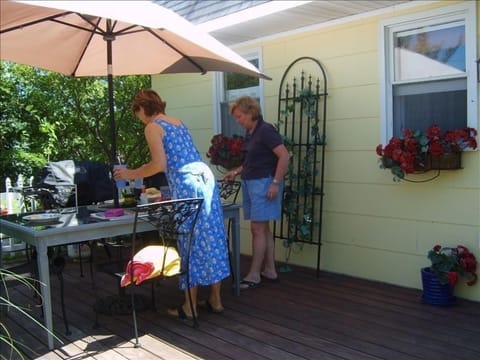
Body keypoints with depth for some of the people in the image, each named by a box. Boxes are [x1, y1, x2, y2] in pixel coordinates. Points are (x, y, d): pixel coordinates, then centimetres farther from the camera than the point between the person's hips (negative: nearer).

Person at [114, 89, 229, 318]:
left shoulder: (152, 127, -2)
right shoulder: (177, 122, 22)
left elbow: (159, 164, -11)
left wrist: (131, 174, 3)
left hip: (188, 186, -8)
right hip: (205, 179, 8)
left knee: (190, 242, 0)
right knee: (211, 238, 11)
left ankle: (190, 307, 12)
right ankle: (215, 299, 21)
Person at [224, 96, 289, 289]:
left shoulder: (266, 130, -14)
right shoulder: (249, 133, 13)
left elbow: (284, 156, -19)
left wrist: (276, 183, -22)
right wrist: (236, 171, 10)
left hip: (264, 184, -9)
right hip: (251, 184, 9)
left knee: (257, 229, -6)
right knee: (263, 229, 11)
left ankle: (254, 275, 1)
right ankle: (270, 270, 19)